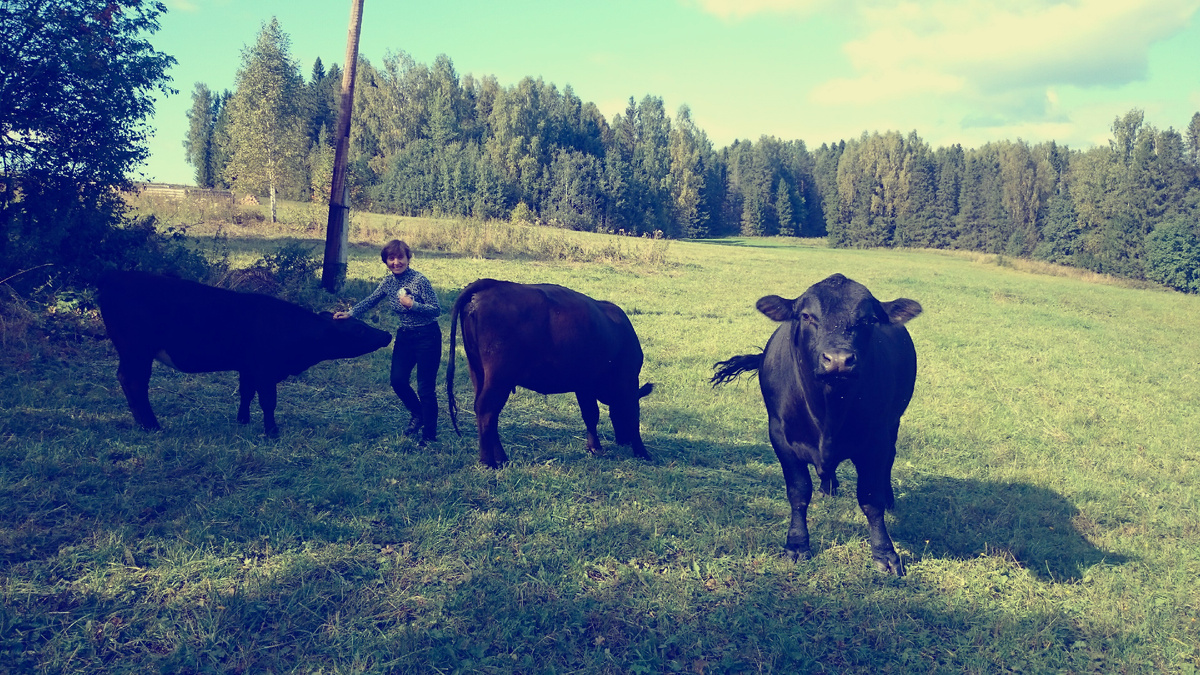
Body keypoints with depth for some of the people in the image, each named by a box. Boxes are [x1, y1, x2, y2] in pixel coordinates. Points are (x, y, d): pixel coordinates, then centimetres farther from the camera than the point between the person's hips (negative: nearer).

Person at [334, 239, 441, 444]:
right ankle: (418, 415, 30)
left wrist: (412, 305, -27)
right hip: (405, 335, 7)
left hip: (427, 337, -7)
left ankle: (429, 435, 8)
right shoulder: (389, 281, 2)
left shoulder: (419, 280, -17)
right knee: (398, 381, 3)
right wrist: (349, 313, 2)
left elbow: (436, 310, -16)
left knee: (425, 387, -4)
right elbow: (370, 300, 11)